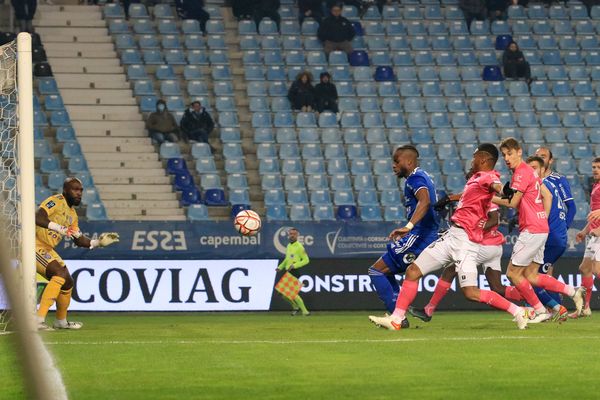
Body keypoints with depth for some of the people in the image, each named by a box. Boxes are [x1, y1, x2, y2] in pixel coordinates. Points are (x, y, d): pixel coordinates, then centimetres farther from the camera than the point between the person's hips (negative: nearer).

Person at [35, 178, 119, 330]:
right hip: (35, 244, -10)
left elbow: (79, 240, 21)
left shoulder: (72, 214, 15)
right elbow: (38, 218, -31)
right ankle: (39, 320, -29)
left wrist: (98, 242, 9)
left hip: (47, 249, 10)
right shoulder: (57, 201, -14)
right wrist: (59, 228, -39)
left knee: (67, 282, 16)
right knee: (60, 274, -25)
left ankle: (61, 321, 37)